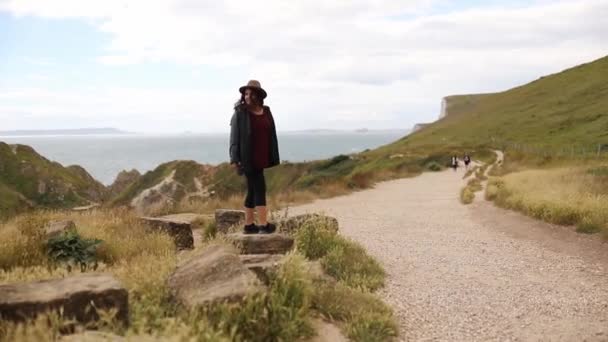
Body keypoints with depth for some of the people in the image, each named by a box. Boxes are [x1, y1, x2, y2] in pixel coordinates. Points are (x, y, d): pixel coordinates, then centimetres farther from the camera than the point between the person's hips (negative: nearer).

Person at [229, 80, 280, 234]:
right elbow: (235, 137, -9)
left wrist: (273, 158, 9)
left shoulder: (266, 112, 9)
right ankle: (264, 225, -4)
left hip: (260, 158, 6)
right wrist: (235, 160, -15)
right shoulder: (240, 113, -7)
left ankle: (248, 225, 19)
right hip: (248, 159, -6)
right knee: (259, 188, -8)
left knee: (252, 191, 11)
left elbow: (271, 135, 12)